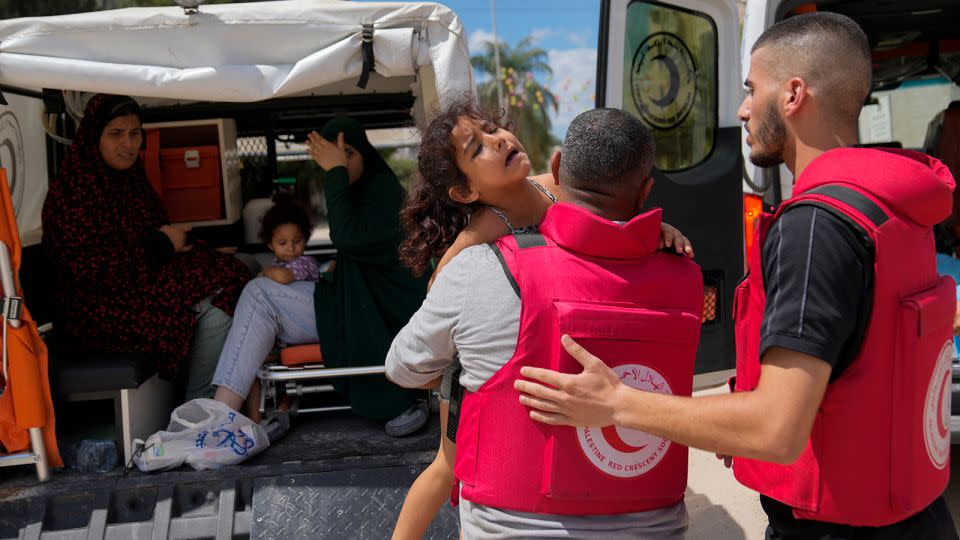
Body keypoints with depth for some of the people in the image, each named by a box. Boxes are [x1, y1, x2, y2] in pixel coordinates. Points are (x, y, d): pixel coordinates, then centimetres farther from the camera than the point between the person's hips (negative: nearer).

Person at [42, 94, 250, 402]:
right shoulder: (72, 193, -14)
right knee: (213, 305, -24)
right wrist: (161, 244, -15)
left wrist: (173, 240, -2)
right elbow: (90, 269, -20)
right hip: (97, 311, -8)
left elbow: (155, 233, 23)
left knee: (231, 277, -11)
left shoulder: (131, 178, 13)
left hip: (142, 281, 9)